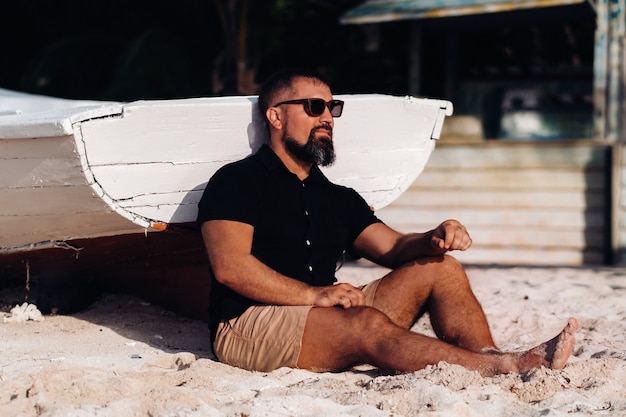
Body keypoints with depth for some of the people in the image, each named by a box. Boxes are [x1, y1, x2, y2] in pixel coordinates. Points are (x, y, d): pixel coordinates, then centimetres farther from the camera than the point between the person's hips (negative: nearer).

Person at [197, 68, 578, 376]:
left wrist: (435, 240, -12)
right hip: (249, 329, -8)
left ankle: (491, 362, -27)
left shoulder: (338, 198, 22)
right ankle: (508, 367, -35)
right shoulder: (237, 181, -1)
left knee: (439, 269, -4)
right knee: (368, 324, -33)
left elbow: (392, 247, 11)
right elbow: (230, 266, -15)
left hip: (325, 317, 8)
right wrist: (314, 294, -23)